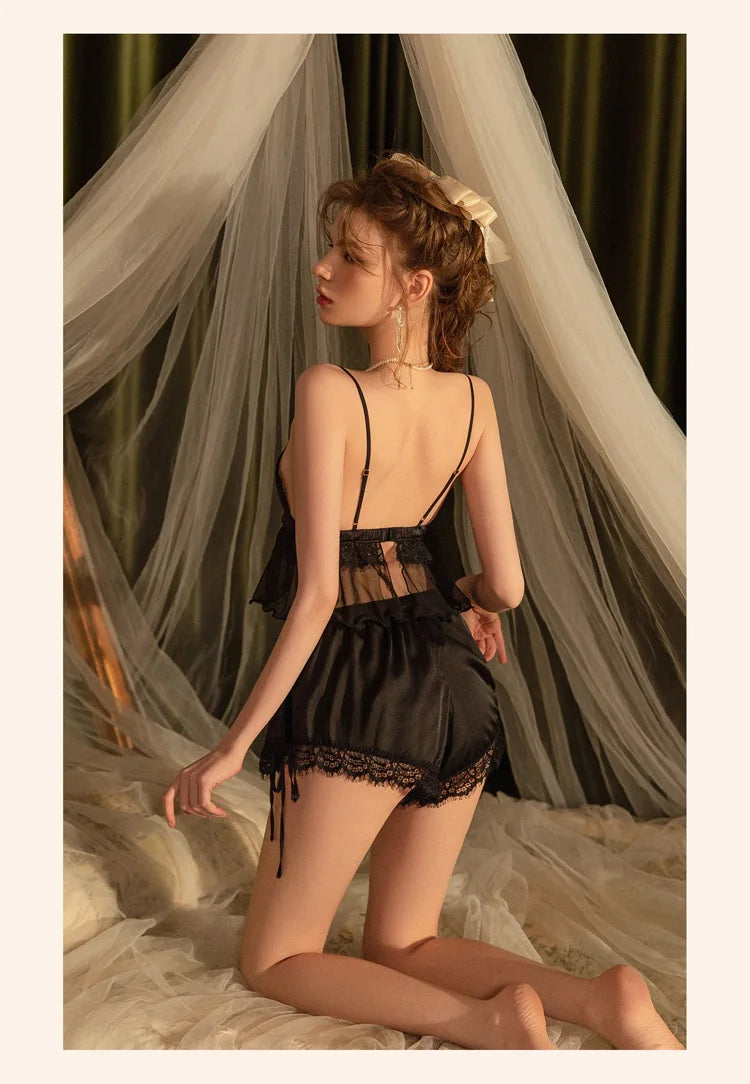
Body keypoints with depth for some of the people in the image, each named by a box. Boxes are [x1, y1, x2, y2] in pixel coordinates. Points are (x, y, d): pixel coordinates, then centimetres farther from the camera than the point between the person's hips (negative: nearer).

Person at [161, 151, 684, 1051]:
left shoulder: (327, 391, -18)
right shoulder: (474, 400, 0)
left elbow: (316, 595, -20)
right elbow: (507, 584, 2)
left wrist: (232, 745, -13)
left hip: (359, 694, -6)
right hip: (455, 686, 7)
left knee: (274, 959, 13)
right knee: (405, 945, 23)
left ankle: (485, 1019, -9)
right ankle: (601, 999, 0)